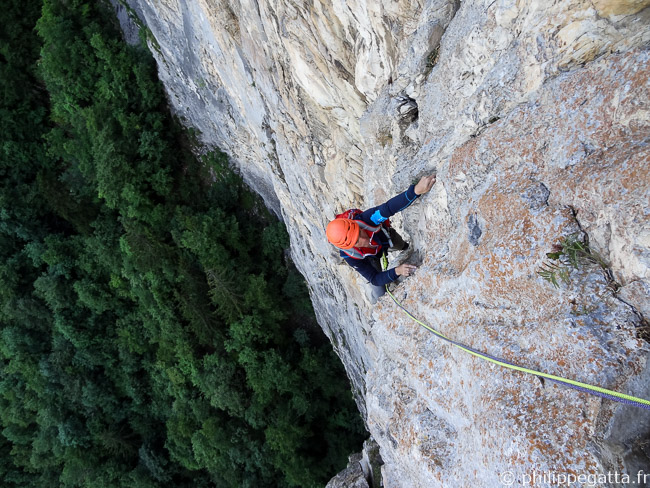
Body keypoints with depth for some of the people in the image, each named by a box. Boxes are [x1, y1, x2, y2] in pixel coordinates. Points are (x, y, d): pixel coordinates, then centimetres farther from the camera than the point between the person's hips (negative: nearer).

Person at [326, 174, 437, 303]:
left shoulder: (364, 219, -46)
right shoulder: (350, 257, -43)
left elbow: (389, 208, -61)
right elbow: (375, 279, -38)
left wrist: (416, 190, -77)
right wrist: (396, 271, -57)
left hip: (386, 235, 2)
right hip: (370, 258, -2)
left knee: (403, 246, 30)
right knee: (379, 296, -1)